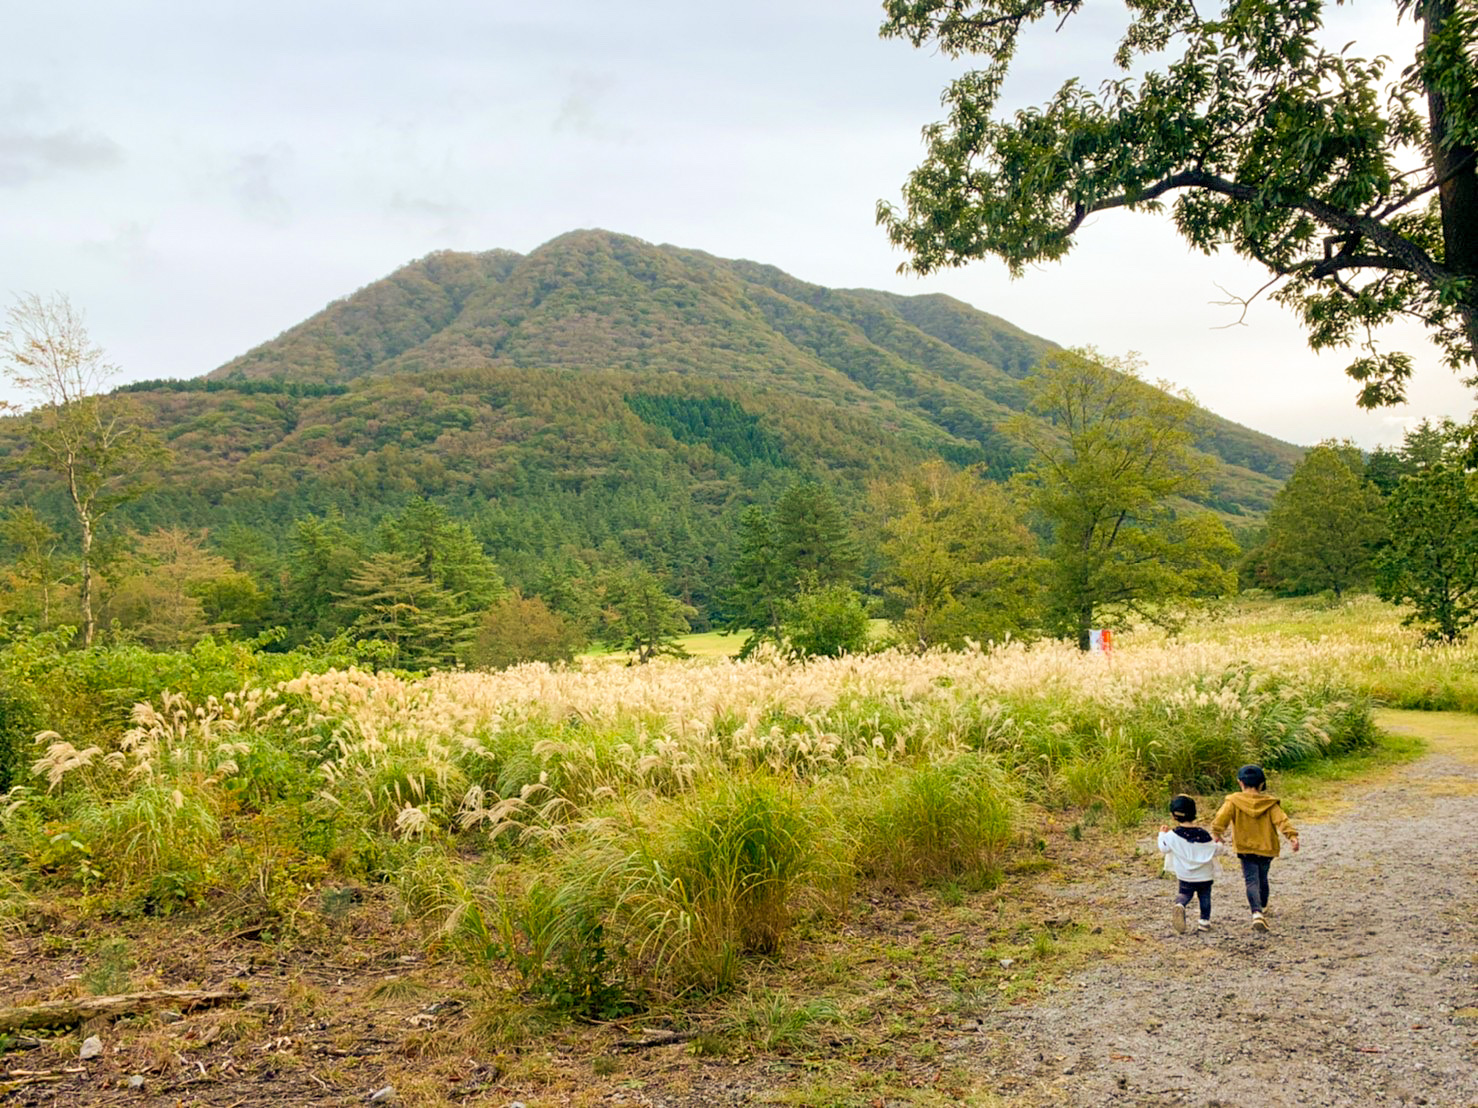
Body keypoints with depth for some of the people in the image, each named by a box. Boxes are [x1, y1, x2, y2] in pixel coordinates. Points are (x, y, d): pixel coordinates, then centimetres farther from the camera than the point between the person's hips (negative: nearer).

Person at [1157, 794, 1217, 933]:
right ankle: (1204, 921, 17)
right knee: (1204, 897, 18)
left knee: (1183, 894, 14)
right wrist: (1219, 843, 16)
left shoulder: (1172, 835, -15)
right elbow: (1214, 851, -5)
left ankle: (1179, 907, -16)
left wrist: (1162, 834, 13)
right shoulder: (1204, 834, -14)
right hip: (1205, 875, 0)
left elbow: (1164, 849, -2)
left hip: (1186, 876, 0)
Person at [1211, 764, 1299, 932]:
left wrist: (1216, 833, -16)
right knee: (1262, 878, 25)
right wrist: (1292, 836, -19)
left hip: (1245, 849, -3)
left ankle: (1256, 912, -27)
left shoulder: (1234, 801, -9)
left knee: (1252, 881, -5)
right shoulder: (1270, 803, -2)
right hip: (1266, 848, 3)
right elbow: (1281, 820, -13)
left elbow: (1221, 818, -21)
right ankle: (1262, 906, 45)